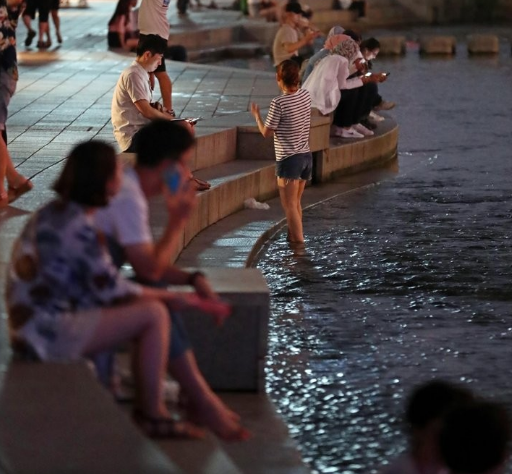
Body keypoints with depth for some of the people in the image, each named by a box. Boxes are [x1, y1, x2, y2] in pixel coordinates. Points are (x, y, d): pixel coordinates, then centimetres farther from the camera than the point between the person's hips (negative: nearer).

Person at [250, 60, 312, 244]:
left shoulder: (279, 103, -19)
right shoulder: (306, 95, 1)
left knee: (290, 206, -3)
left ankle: (299, 245, -6)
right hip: (306, 156, 7)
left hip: (289, 159, -7)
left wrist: (256, 115, 6)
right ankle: (295, 237, 30)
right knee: (296, 203, 20)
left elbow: (266, 132, -11)